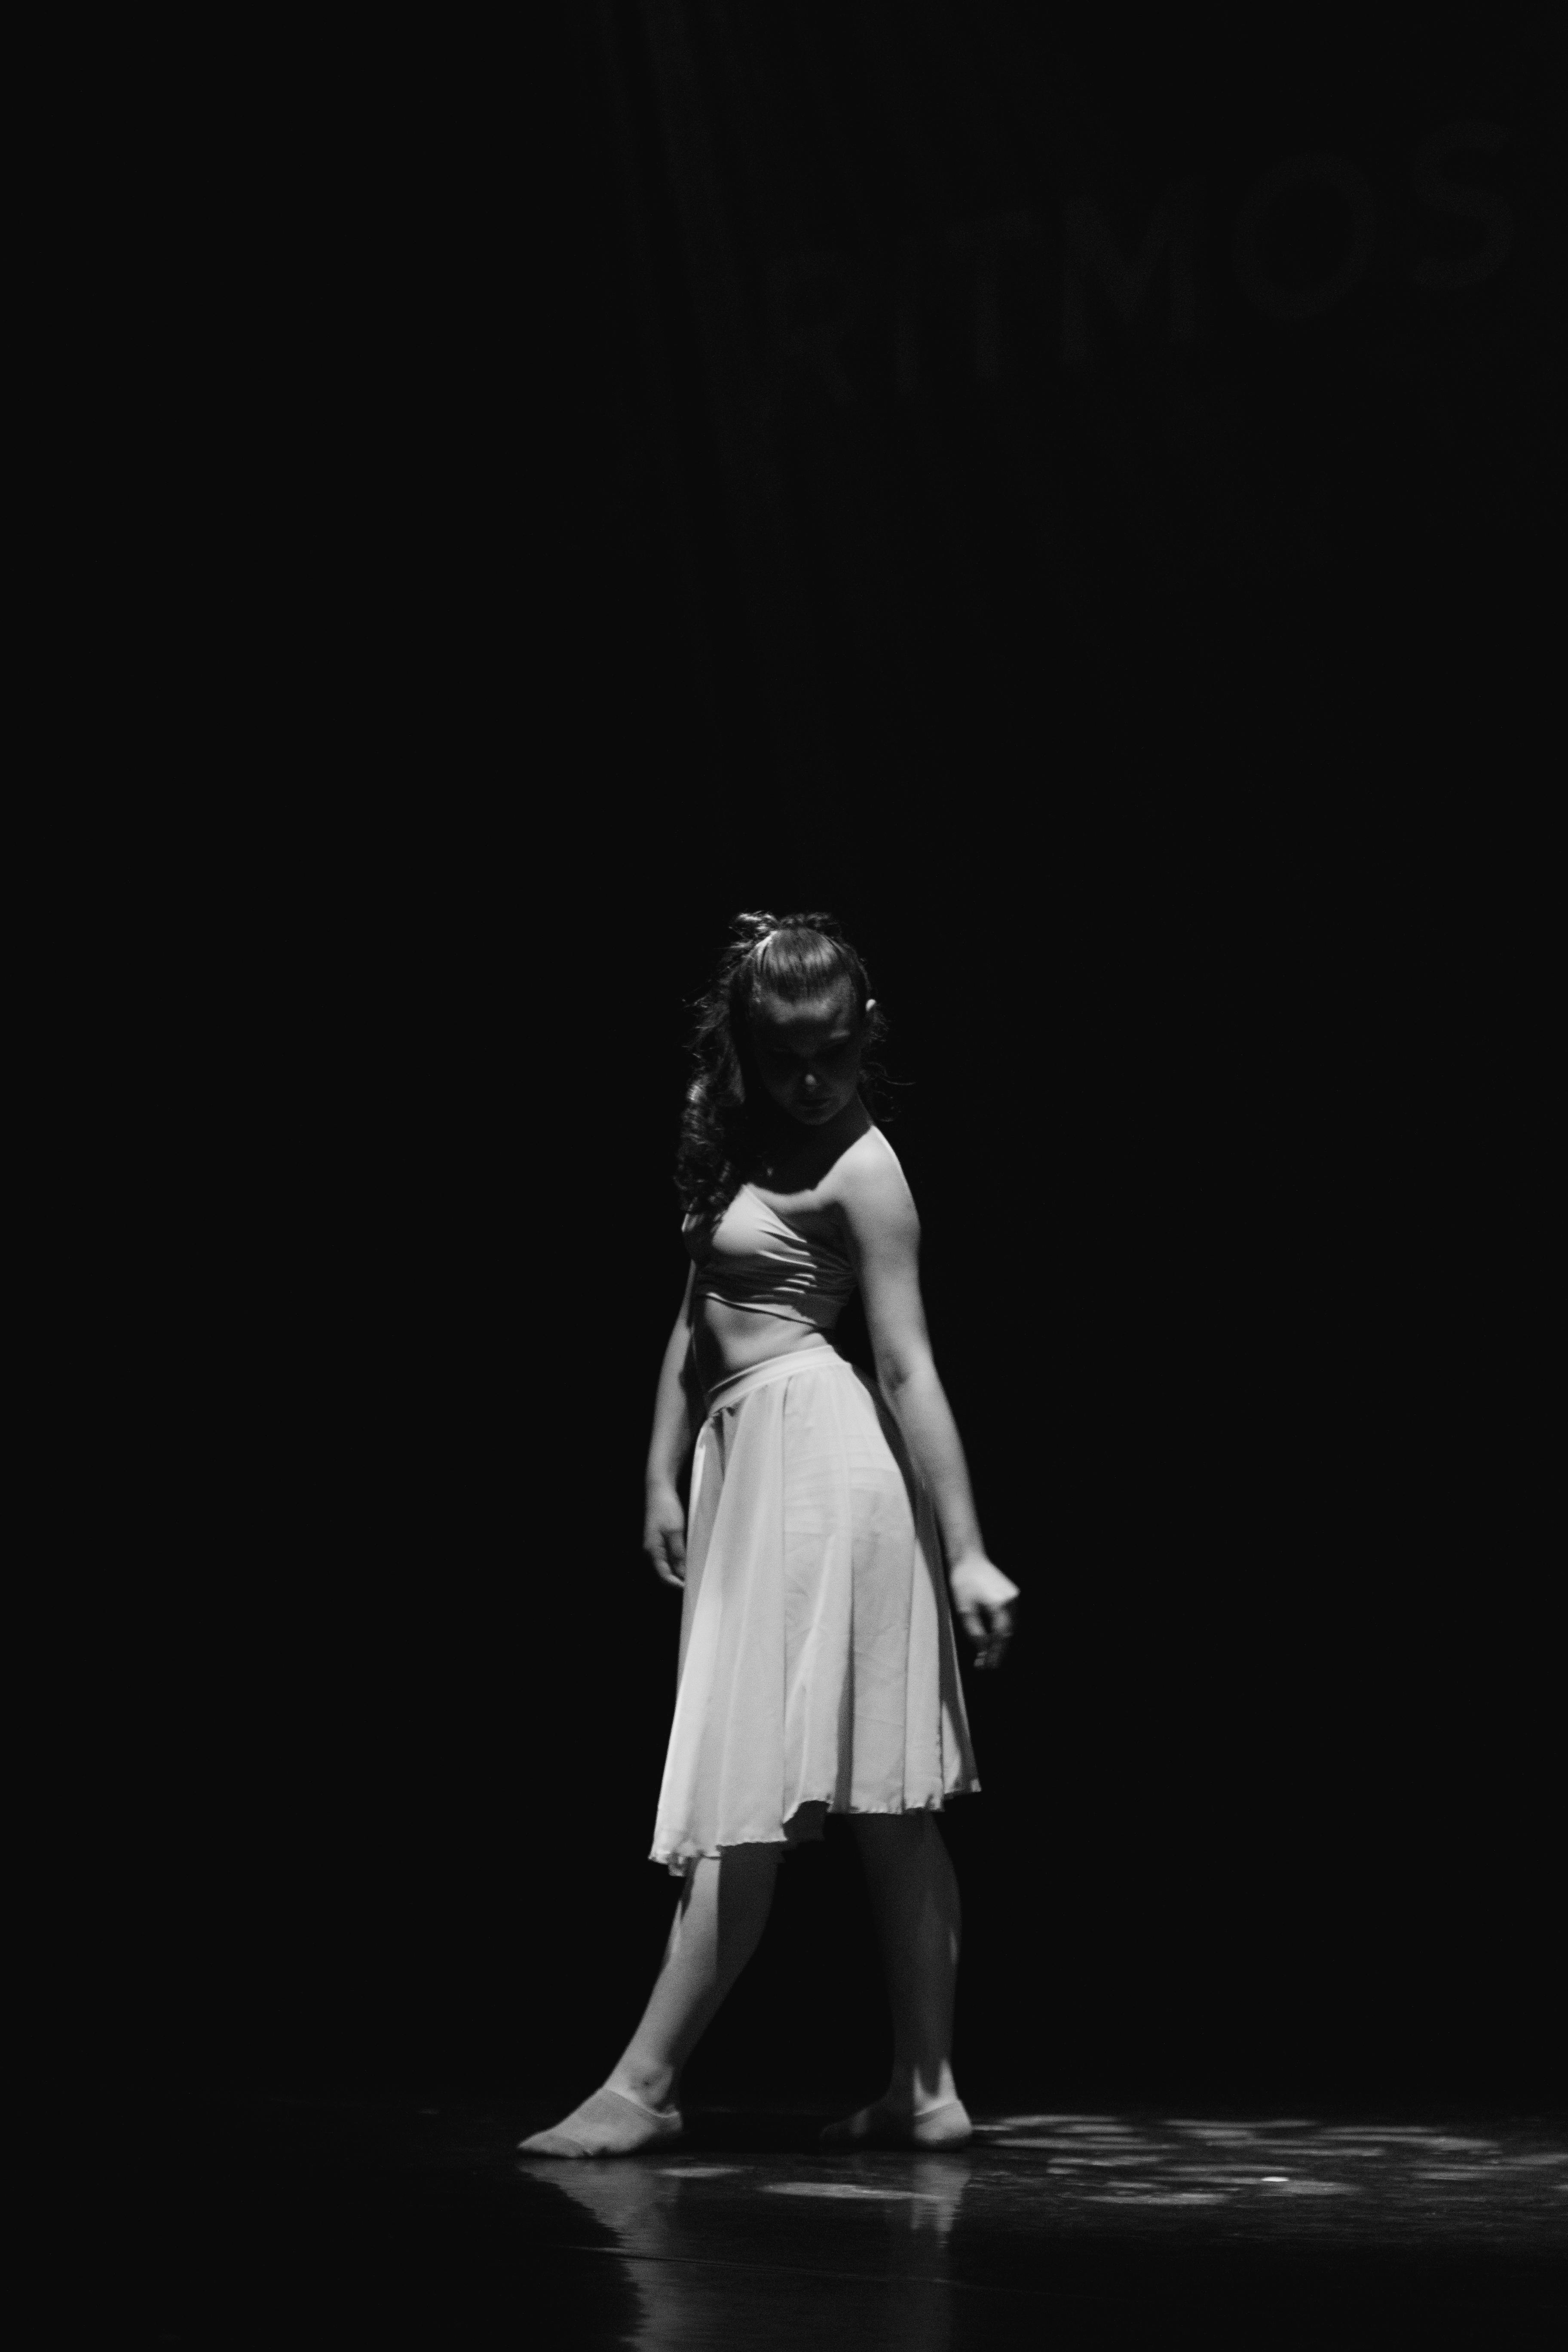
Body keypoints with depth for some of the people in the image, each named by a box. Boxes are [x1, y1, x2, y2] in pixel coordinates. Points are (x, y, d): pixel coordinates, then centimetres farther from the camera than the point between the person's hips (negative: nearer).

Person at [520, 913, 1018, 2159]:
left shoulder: (861, 1169, -9)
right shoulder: (737, 1139, 13)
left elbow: (909, 1368, -13)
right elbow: (697, 1316, 18)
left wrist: (965, 1552, -15)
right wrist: (664, 1475, 13)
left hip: (822, 1460, -9)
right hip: (751, 1461, 9)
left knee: (750, 1793, -6)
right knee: (887, 1804, 9)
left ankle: (646, 2084, -2)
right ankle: (924, 2090, 13)